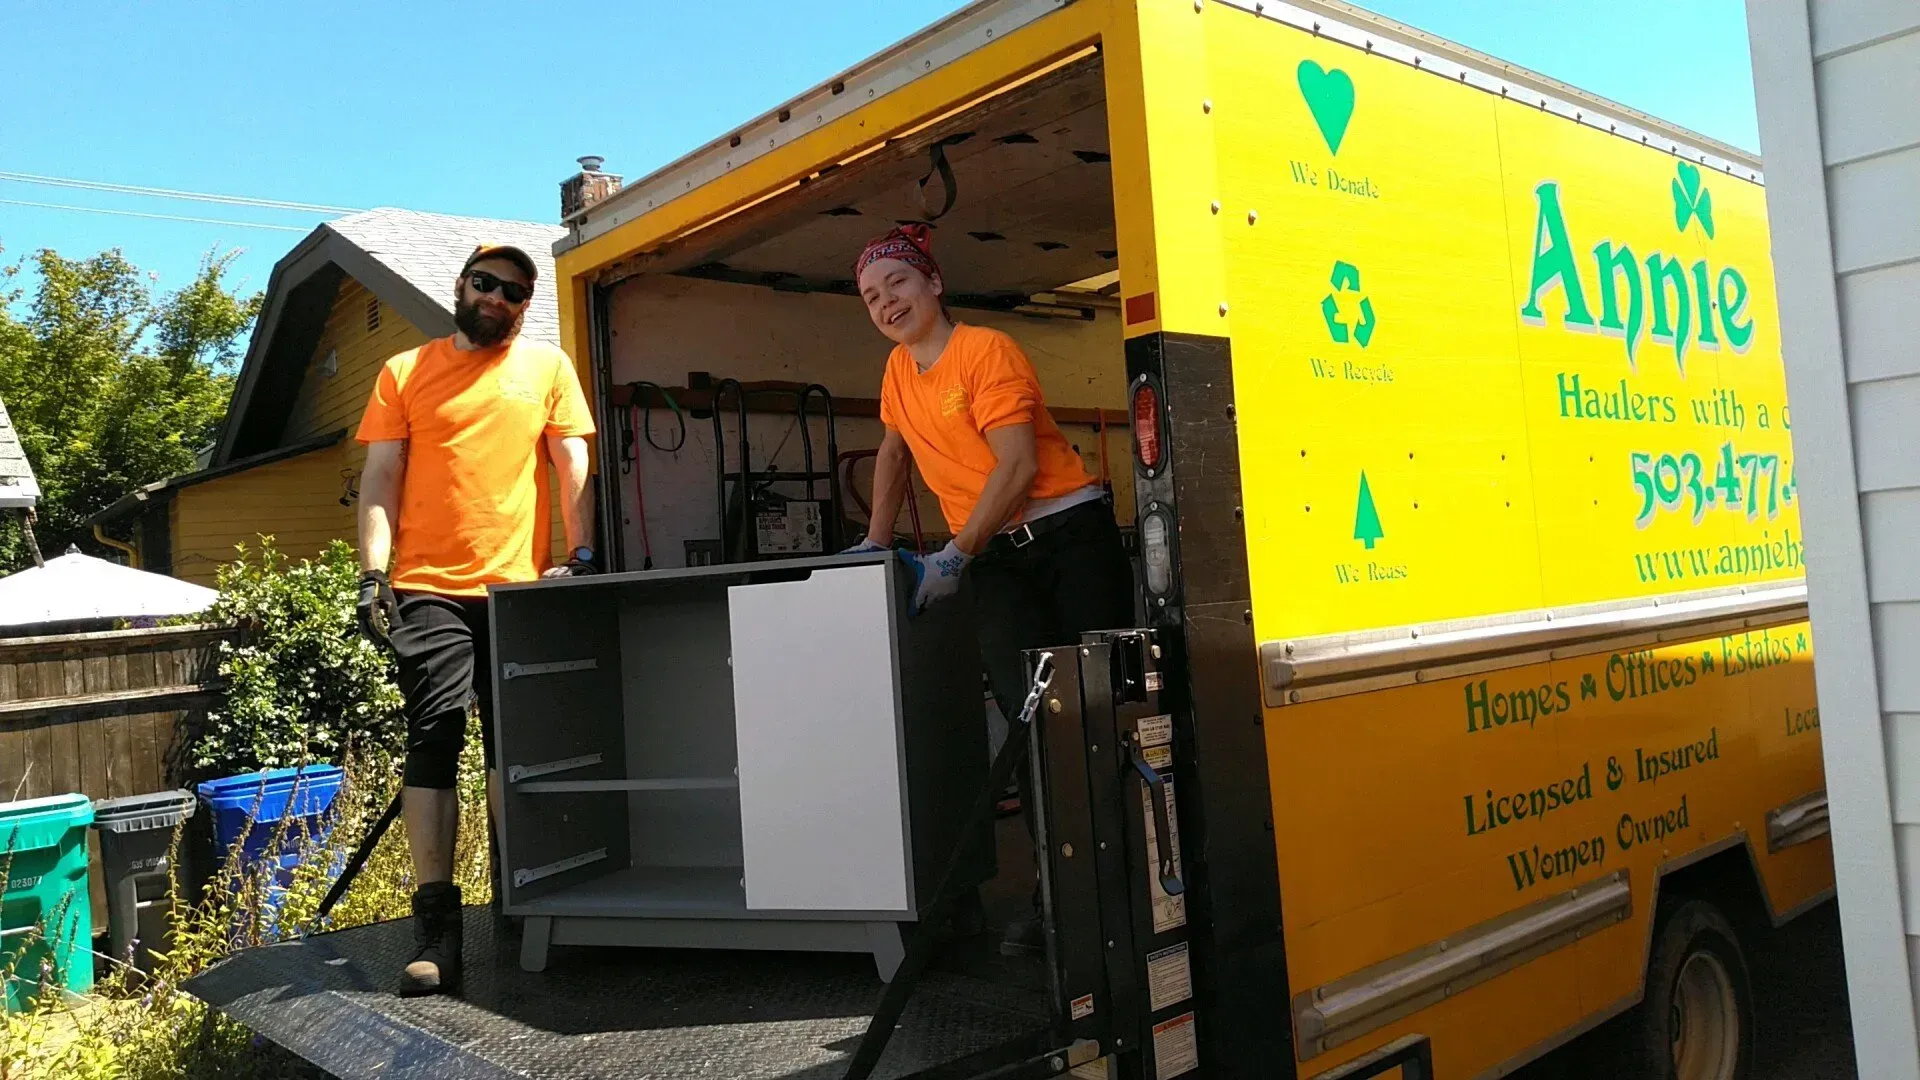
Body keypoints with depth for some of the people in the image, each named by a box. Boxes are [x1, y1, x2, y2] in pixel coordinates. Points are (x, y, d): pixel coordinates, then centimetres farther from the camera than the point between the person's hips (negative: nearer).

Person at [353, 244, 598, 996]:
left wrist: (582, 553, -7)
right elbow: (379, 478, 6)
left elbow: (571, 464, 5)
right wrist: (372, 573, -5)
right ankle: (435, 923, -5)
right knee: (432, 742, -6)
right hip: (429, 587, 0)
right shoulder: (403, 374, 10)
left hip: (519, 585, 1)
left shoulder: (547, 366, 10)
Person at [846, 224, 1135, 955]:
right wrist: (877, 540, 21)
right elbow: (893, 453, 29)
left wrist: (953, 558, -16)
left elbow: (1018, 465, -16)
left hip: (1070, 534, -5)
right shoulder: (899, 370, 13)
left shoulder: (986, 351, -9)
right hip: (998, 559, 5)